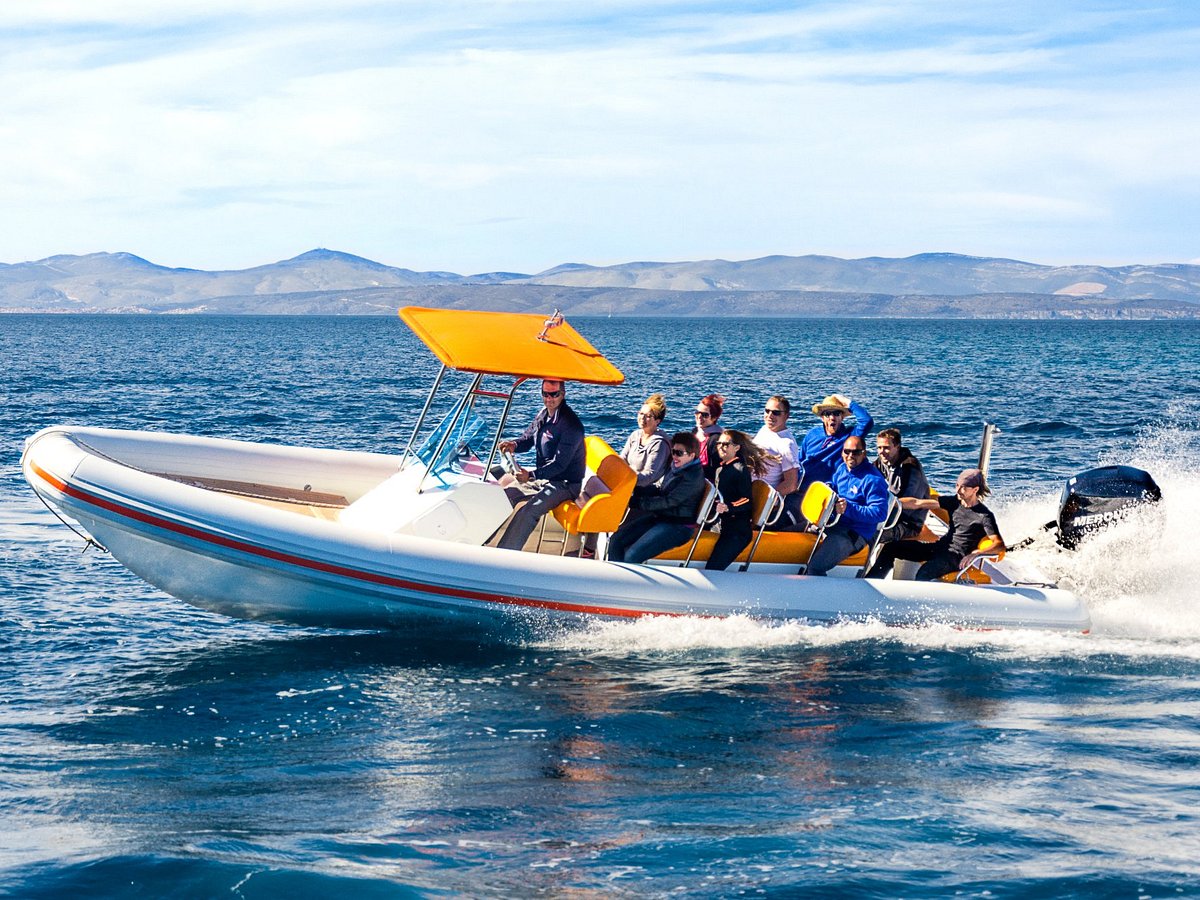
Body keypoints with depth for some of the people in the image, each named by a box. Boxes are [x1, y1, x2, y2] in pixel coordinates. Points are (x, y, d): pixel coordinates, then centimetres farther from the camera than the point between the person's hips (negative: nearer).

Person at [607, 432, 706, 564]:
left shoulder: (694, 477, -18)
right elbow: (660, 490, 18)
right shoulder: (675, 468, 10)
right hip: (659, 518, 9)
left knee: (631, 556, -24)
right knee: (615, 541, -3)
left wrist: (635, 502, -21)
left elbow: (668, 501, -22)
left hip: (678, 527, -9)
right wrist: (634, 489, 1)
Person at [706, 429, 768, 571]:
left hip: (738, 530, -8)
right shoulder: (720, 469, 19)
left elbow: (747, 501, -14)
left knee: (712, 568, -20)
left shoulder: (740, 469, -6)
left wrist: (728, 507, -27)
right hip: (722, 526, 8)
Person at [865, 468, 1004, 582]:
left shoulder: (984, 515, -10)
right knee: (891, 547, -3)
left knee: (924, 573, -38)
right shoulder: (954, 502, 7)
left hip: (957, 557, -7)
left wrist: (976, 553, -34)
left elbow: (1000, 545, -17)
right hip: (940, 546, 7)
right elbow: (917, 503, 3)